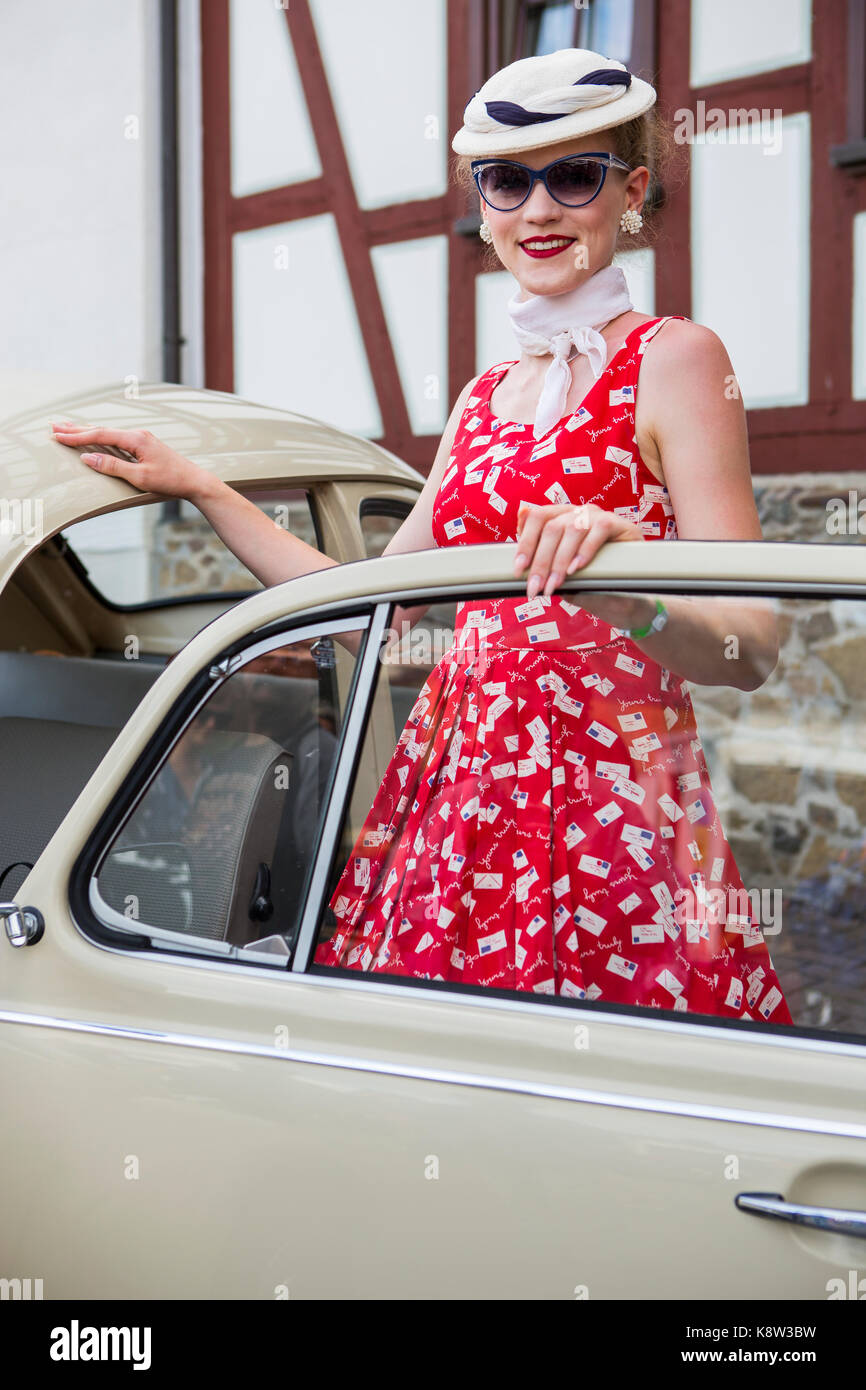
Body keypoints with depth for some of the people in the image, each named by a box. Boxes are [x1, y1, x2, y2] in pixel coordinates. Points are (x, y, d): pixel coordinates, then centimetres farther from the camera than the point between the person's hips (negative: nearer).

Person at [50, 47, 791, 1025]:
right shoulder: (484, 400, 17)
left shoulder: (672, 359, -4)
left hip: (608, 799, -6)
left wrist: (623, 591, -33)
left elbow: (753, 646, -12)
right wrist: (195, 488, 18)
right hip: (459, 786, 6)